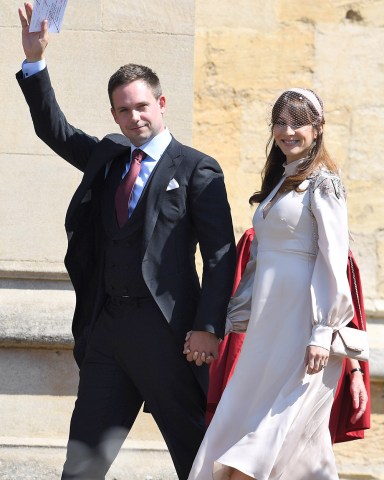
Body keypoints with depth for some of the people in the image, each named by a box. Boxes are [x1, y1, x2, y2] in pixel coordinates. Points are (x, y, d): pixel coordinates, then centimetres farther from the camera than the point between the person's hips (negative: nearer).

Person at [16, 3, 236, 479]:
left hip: (165, 331, -5)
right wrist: (35, 63, 6)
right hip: (106, 328, 6)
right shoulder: (106, 158, 16)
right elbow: (53, 130, 20)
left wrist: (208, 327, -15)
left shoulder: (197, 169, -2)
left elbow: (221, 254, -6)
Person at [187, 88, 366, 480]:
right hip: (267, 322, 8)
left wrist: (322, 333, -19)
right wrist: (234, 318, 16)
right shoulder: (277, 182, 19)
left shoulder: (322, 183, -4)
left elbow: (333, 258, -12)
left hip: (301, 322, -8)